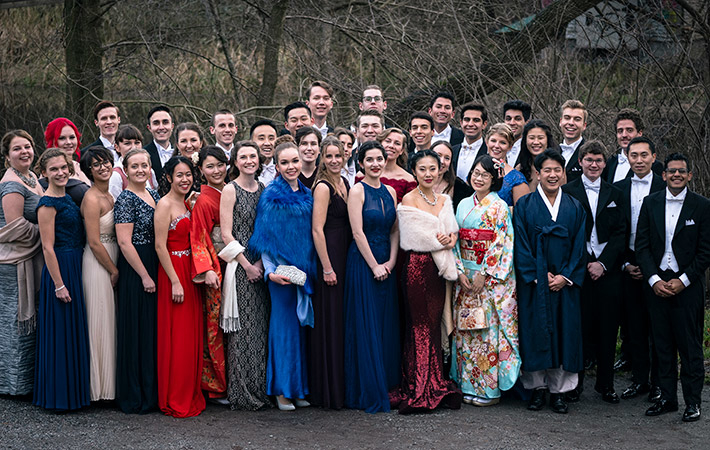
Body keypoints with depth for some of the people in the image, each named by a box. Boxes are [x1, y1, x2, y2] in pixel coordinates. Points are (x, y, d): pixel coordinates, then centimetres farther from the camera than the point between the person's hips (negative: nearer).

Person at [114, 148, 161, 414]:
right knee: (136, 331, -3)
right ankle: (135, 398, 5)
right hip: (135, 270, -8)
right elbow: (124, 242, -16)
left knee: (155, 330, 12)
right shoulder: (126, 199, -11)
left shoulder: (154, 196, 13)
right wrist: (145, 275, -16)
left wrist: (157, 273, 12)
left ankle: (153, 390, 21)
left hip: (155, 269, 8)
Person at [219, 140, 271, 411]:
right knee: (243, 328, -5)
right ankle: (242, 395, 2)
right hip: (239, 265, -5)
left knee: (261, 327, 7)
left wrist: (262, 261, -1)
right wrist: (246, 265, -12)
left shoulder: (264, 189, 12)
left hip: (261, 265, 5)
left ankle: (261, 390, 15)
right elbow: (226, 233, -8)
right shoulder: (230, 190, -3)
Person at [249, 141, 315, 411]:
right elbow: (265, 239, -7)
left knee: (302, 325, 8)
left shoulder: (307, 195, 11)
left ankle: (300, 388, 17)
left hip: (305, 270, 5)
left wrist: (311, 270, 10)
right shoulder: (271, 196, -6)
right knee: (284, 325, -2)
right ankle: (282, 390, 7)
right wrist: (271, 272, -16)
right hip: (282, 271, -5)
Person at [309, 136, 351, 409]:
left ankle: (342, 385, 21)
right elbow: (317, 229, -16)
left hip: (344, 255, 8)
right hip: (328, 256, -8)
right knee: (329, 322, -3)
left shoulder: (345, 183, 13)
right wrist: (327, 268, -18)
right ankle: (328, 390, 4)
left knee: (342, 320, 13)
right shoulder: (322, 187, -12)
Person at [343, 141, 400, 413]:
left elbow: (394, 231, 11)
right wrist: (374, 266, -13)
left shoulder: (390, 192, 11)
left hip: (386, 264, 6)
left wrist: (391, 261, -3)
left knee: (387, 326, 8)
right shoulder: (357, 191, -7)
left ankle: (388, 387, 17)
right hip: (363, 262, -6)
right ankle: (369, 394, 3)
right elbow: (358, 232, -12)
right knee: (366, 326, -3)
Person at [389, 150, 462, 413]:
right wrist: (443, 242, -5)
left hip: (439, 268, 6)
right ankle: (420, 391, 4)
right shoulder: (409, 200, -6)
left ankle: (435, 388, 13)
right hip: (417, 266, -6)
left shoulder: (444, 200, 14)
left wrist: (450, 240, -9)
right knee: (421, 326, -3)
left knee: (434, 325, 7)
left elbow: (452, 232, 12)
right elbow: (417, 237, -12)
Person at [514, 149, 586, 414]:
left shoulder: (575, 208, 9)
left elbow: (578, 246, 5)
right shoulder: (525, 205, 2)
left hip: (565, 282, 2)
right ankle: (538, 388, 9)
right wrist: (538, 275, -12)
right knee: (535, 331, 0)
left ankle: (559, 390, 8)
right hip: (533, 282, -2)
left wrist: (565, 276, -8)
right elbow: (521, 244, -3)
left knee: (564, 331, 1)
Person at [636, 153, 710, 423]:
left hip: (687, 286, -3)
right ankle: (667, 397, 18)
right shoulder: (651, 203, 6)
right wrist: (654, 279, -7)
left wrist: (683, 281, -11)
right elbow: (642, 245, 4)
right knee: (663, 344, 8)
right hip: (657, 283, 3)